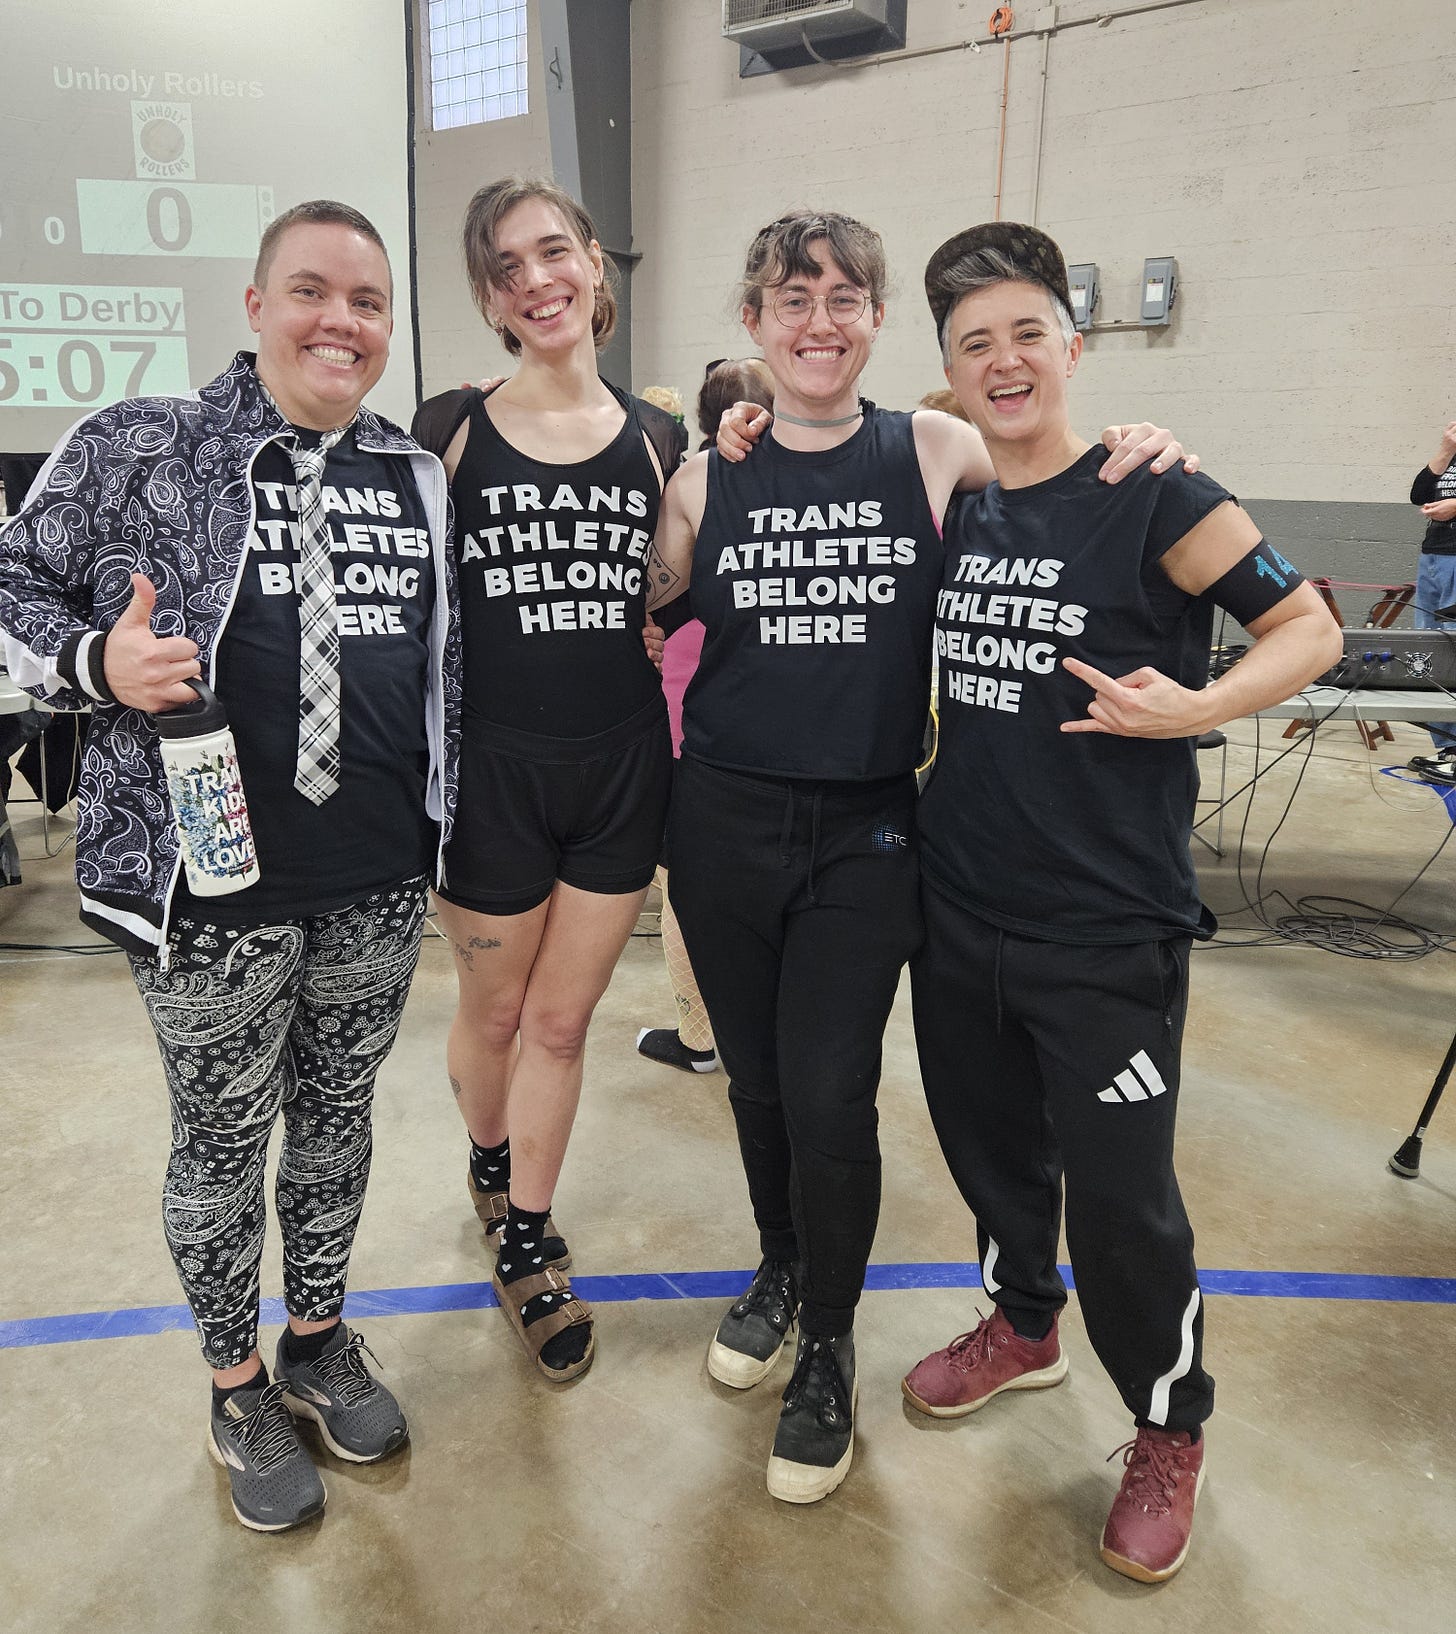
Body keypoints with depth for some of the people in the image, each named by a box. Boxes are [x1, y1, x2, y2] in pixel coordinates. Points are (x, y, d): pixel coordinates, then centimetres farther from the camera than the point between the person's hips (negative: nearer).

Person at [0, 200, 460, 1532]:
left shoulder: (418, 476, 8)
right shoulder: (136, 449, -5)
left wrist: (444, 819, 10)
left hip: (380, 881, 4)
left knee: (337, 1115, 19)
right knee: (223, 1138, 13)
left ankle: (319, 1337, 43)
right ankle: (238, 1386, 37)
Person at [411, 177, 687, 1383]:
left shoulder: (656, 439, 5)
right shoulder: (452, 431, -2)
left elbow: (676, 604, 10)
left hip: (621, 763, 2)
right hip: (495, 763, -1)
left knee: (562, 1020, 12)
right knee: (494, 1011, 16)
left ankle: (526, 1237, 31)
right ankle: (490, 1160, 48)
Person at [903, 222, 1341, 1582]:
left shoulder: (1152, 497, -9)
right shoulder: (947, 507, 6)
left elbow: (1308, 624, -5)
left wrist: (1196, 708, -22)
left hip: (1108, 923, -5)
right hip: (957, 906, 6)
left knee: (1117, 1194, 3)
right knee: (988, 1140, 20)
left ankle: (1169, 1432, 30)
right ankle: (1023, 1325, 48)